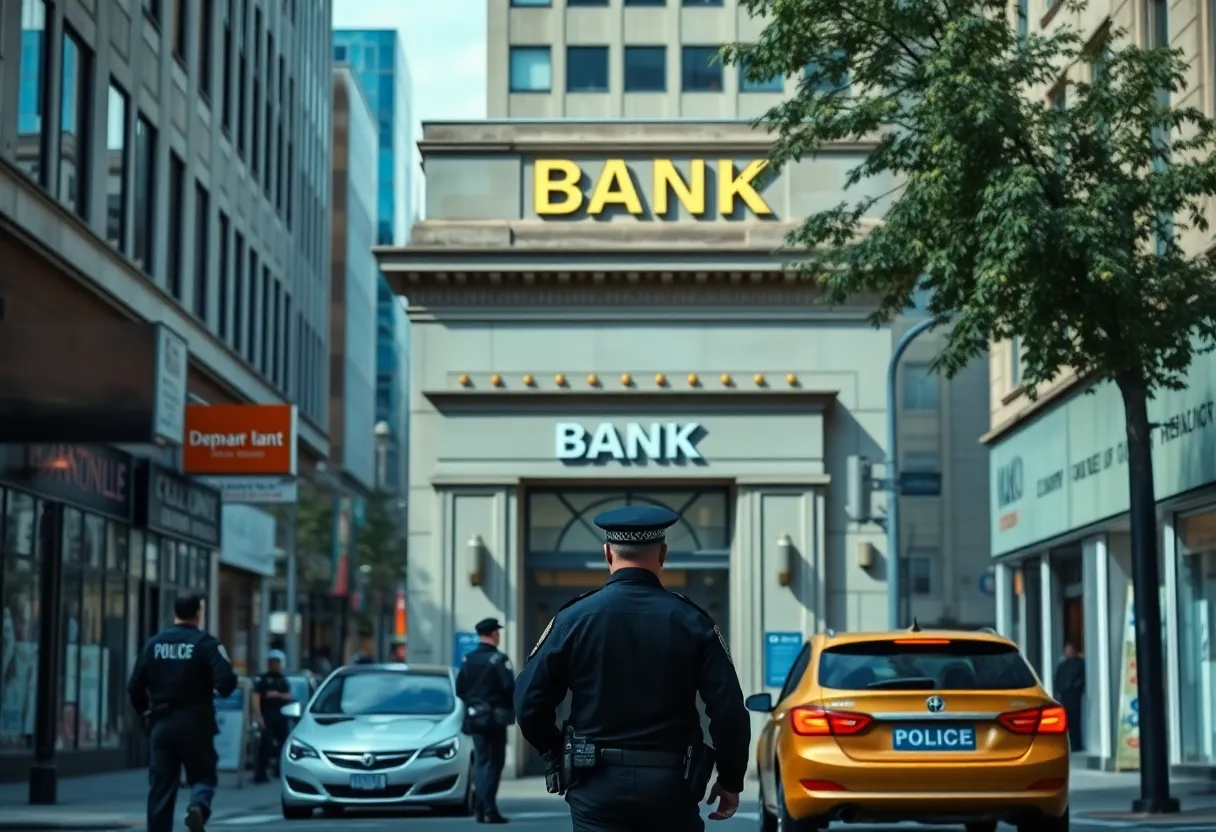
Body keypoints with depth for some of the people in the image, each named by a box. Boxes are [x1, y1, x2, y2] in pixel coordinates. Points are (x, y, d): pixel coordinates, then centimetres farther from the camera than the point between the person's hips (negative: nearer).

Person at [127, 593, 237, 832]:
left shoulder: (153, 644, 6)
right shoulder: (206, 644, -6)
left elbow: (134, 688, 5)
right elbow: (226, 683, -18)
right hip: (194, 723, -3)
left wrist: (147, 713, 20)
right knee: (203, 775, 9)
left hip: (161, 724, 3)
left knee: (161, 786, 8)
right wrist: (220, 686, 5)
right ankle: (198, 807, -21)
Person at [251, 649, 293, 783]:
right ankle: (260, 773, -12)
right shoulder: (262, 679, 0)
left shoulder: (284, 680, 17)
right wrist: (258, 716, -20)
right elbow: (256, 697, -10)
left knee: (282, 743, 7)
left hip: (281, 716, 5)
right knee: (266, 743, -13)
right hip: (267, 716, -5)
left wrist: (279, 695, -11)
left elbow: (289, 697, 9)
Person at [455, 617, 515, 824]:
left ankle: (481, 809, 9)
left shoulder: (468, 660, 6)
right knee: (494, 762, -1)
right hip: (495, 717, -5)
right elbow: (509, 687, -19)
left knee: (480, 761, 11)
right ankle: (489, 809, -7)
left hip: (475, 716, 5)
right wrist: (508, 706, 0)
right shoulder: (498, 659, -13)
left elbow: (459, 689, 5)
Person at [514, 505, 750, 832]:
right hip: (671, 784, 1)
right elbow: (729, 710, -4)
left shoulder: (573, 618, -2)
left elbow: (529, 701, -2)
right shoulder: (692, 622, -2)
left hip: (597, 784, 0)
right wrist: (731, 781, 9)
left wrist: (559, 759, 15)